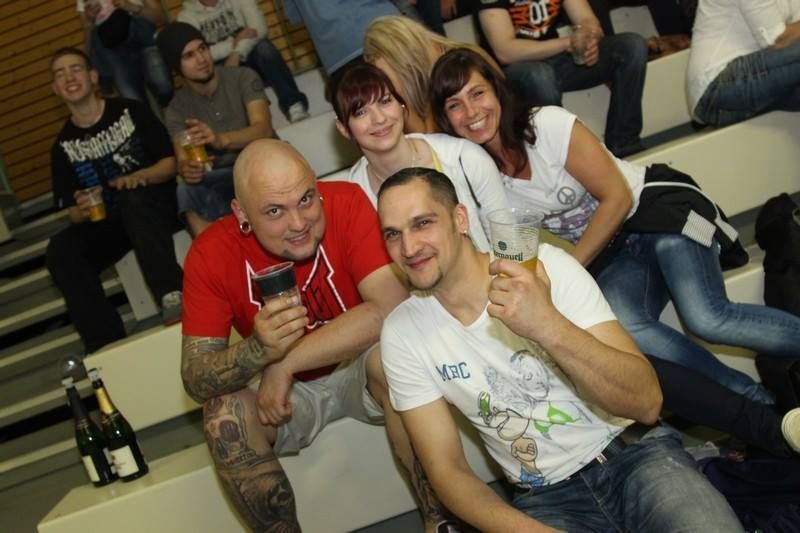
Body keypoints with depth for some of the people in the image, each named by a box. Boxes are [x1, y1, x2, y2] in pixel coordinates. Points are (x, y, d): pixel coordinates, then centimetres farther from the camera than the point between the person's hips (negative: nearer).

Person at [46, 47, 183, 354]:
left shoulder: (130, 112, 3)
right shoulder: (64, 146, 10)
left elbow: (170, 162, 0)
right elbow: (72, 212, 10)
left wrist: (140, 176, -21)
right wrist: (81, 211, -15)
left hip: (153, 205, -3)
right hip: (107, 223, 3)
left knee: (131, 196, -38)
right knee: (60, 250, -26)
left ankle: (171, 294, -45)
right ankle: (106, 342, -28)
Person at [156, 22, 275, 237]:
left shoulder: (243, 78, -4)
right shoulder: (177, 109, 2)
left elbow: (264, 130, -18)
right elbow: (182, 159, -10)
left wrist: (221, 139, -39)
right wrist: (187, 169, -38)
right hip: (222, 179, 1)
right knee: (185, 193, -32)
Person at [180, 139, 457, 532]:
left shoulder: (346, 203, -23)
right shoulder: (211, 255, -17)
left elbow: (392, 309, -35)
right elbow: (195, 380, -20)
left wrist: (285, 362, -30)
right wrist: (258, 350, -42)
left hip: (358, 368, -1)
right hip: (285, 392, 1)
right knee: (223, 415, -26)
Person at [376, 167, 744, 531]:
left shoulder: (544, 266, -12)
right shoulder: (402, 333, -5)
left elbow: (647, 403, -17)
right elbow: (447, 469, -2)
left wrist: (549, 327, -33)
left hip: (635, 455, -1)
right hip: (545, 499, 1)